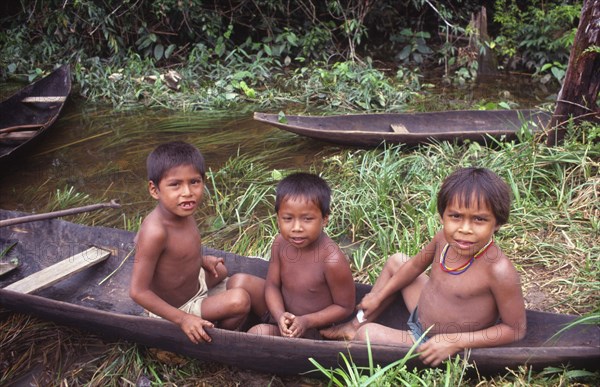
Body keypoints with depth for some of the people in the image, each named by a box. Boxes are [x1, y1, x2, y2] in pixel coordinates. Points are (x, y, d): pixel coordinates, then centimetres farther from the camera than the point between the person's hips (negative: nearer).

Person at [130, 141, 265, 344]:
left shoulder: (182, 211, -13)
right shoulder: (155, 231, -37)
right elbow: (138, 291, -31)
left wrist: (201, 260, 0)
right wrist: (182, 319, -28)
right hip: (179, 308, -9)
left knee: (220, 271, 32)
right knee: (239, 300, -19)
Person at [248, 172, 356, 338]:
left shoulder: (332, 260, -29)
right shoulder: (280, 243, -13)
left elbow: (345, 307, -16)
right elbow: (272, 284, -4)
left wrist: (307, 321, -24)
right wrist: (279, 315, -22)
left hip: (311, 329, -6)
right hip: (284, 318, 6)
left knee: (259, 332, -26)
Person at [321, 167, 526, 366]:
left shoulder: (499, 271, -33)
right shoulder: (445, 238, -14)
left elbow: (516, 329, -22)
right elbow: (416, 264, 6)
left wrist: (455, 342, -28)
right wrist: (379, 297, 13)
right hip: (422, 315, 7)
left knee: (368, 334, -15)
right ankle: (357, 324, 21)